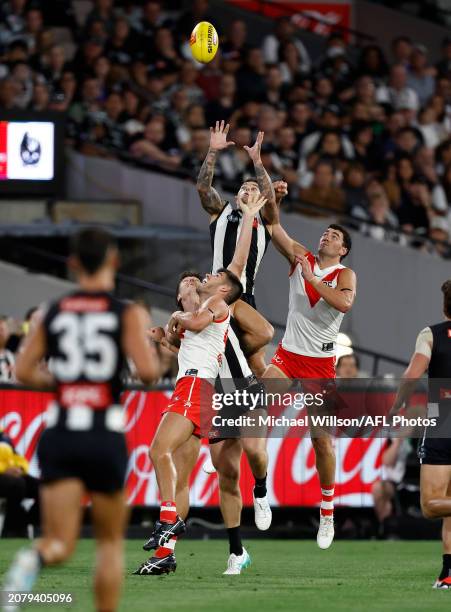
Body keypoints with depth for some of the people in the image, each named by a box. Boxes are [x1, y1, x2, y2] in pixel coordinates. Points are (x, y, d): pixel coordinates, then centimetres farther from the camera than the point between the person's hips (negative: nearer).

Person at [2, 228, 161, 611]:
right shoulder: (129, 314, -2)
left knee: (60, 544, -1)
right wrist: (155, 363, 8)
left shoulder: (53, 313, 7)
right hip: (105, 436, -2)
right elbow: (147, 371, -14)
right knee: (110, 541, 16)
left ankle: (33, 561, -37)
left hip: (60, 435, 2)